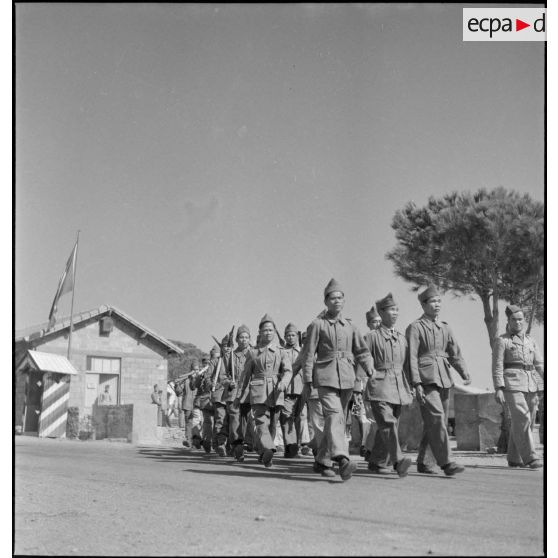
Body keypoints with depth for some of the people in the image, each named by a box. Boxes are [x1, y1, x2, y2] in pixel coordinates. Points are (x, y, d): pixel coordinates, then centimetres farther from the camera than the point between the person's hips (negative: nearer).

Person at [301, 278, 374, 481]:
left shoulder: (350, 326, 15)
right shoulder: (317, 325, 3)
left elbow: (362, 351, 15)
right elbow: (309, 354, 2)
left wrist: (370, 369, -1)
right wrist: (308, 381, -3)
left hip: (347, 378, 5)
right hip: (325, 377, -5)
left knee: (339, 419, 8)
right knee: (334, 415, -21)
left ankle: (322, 459, 22)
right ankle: (342, 459, -35)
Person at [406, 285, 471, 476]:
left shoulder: (445, 328, 16)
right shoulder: (415, 328, -3)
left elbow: (455, 354, 13)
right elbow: (411, 358, -9)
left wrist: (465, 374, -3)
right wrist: (417, 384, -17)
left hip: (444, 380, 7)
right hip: (426, 380, -6)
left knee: (431, 424, 9)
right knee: (437, 418, -15)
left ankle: (421, 462, 21)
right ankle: (446, 462, -17)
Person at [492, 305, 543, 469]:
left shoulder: (531, 342, 18)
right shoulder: (502, 341, 3)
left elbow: (540, 364, 12)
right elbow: (497, 367, -3)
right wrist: (498, 388, -12)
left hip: (531, 385, 6)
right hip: (512, 384, -6)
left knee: (521, 422, 7)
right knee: (521, 419, -16)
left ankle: (514, 458, 16)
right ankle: (530, 458, -16)